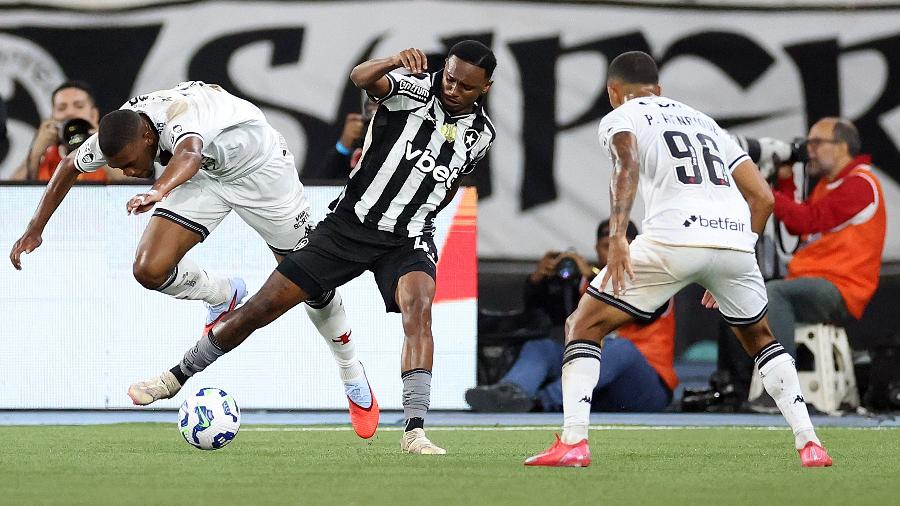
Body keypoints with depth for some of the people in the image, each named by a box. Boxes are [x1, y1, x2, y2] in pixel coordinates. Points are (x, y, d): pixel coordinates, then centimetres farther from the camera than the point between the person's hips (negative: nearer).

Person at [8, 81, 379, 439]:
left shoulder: (181, 113, -41)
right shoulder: (118, 134, -21)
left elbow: (190, 154, -65)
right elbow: (70, 166, -1)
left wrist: (159, 190, -84)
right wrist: (35, 230, 0)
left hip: (259, 167, -5)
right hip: (204, 175, 5)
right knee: (150, 269, -16)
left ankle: (351, 371, 26)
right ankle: (223, 296, 17)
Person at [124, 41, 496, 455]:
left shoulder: (480, 134, 2)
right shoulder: (414, 87, -10)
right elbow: (360, 78, -31)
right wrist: (394, 61, -50)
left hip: (407, 240, 1)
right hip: (349, 223, -1)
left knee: (418, 303, -32)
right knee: (262, 307, 1)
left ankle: (414, 432, -35)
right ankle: (177, 377, 21)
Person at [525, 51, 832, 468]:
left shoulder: (620, 118, 15)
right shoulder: (703, 121, 32)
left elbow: (627, 165, -9)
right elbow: (762, 197, 27)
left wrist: (616, 237, -21)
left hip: (675, 237, -5)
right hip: (734, 236, 5)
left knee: (584, 326, 9)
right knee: (759, 338, 29)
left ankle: (572, 442, -6)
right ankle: (809, 443, 16)